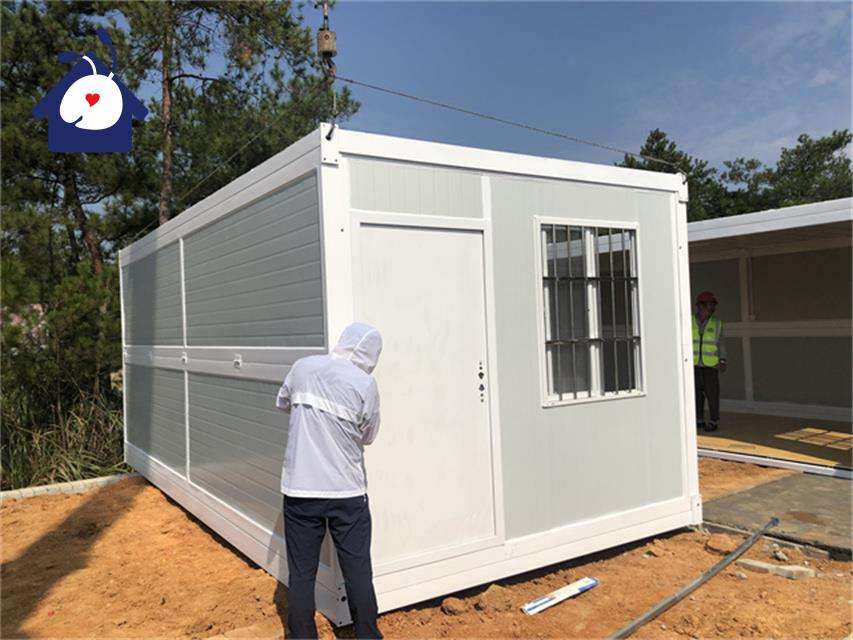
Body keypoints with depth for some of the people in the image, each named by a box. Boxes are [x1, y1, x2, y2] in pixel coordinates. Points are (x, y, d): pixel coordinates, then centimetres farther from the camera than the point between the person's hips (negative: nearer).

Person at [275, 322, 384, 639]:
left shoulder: (302, 367, -1)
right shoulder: (365, 385, -11)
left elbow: (282, 403, 17)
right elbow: (367, 436, 2)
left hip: (299, 490, 3)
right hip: (347, 493, -2)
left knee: (301, 574, 12)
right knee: (358, 573, 11)